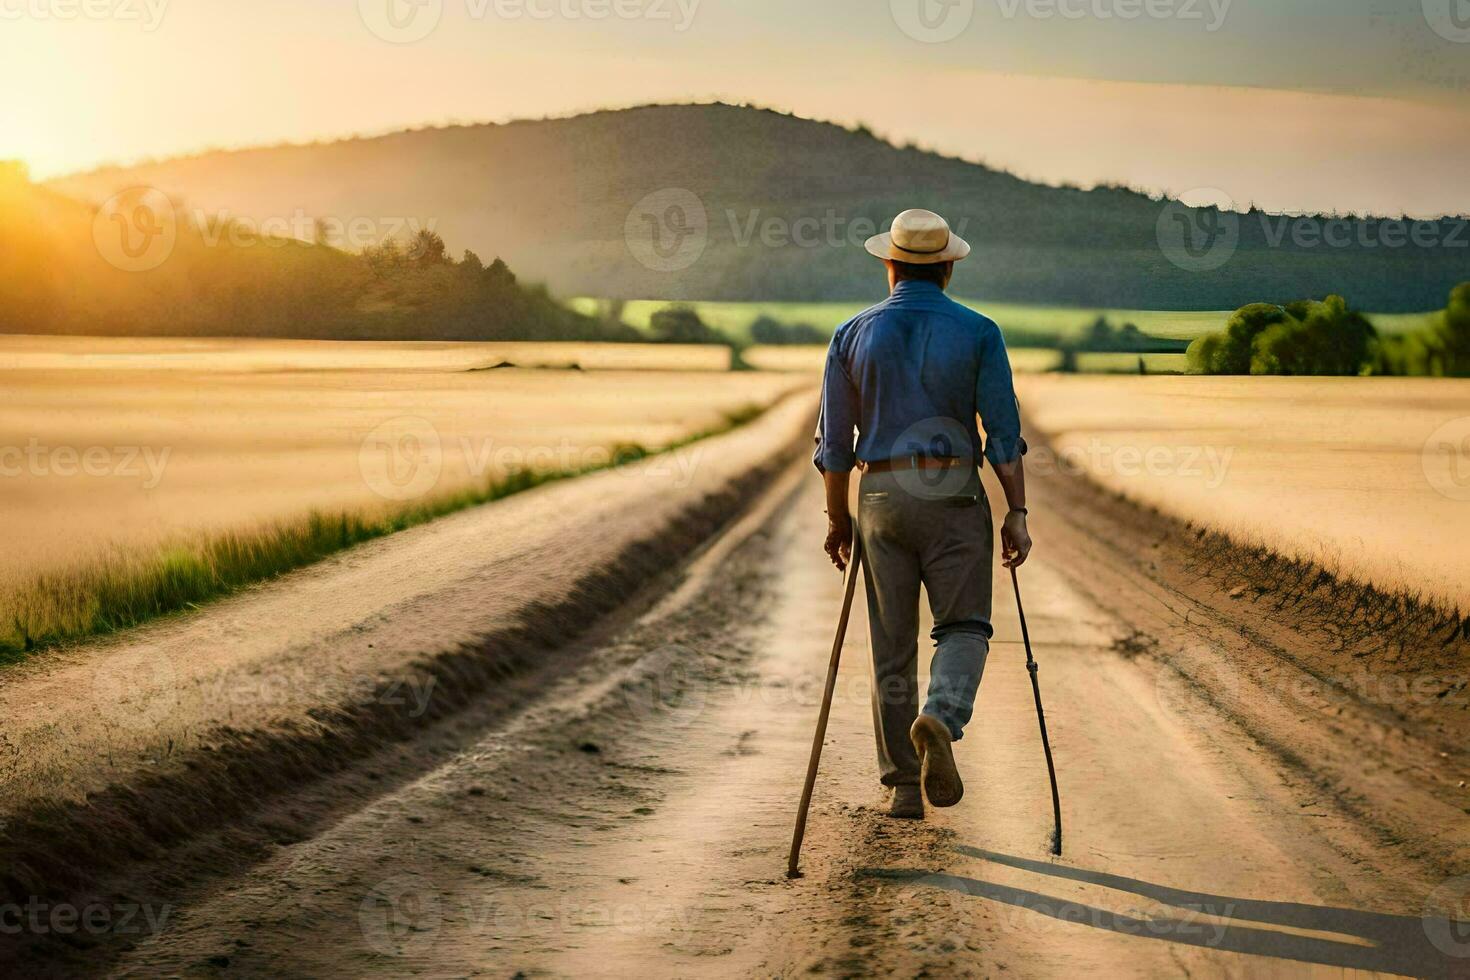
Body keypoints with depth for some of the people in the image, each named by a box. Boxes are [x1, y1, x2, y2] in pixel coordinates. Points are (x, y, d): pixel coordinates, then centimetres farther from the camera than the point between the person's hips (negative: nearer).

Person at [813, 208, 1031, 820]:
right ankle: (941, 719, -23)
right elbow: (1003, 431, -6)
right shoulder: (978, 333, -1)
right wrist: (1017, 514, -4)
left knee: (892, 646, 9)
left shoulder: (854, 335, 4)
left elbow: (834, 441, 5)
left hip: (881, 498, 2)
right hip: (954, 495, -2)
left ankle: (903, 787, 12)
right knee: (964, 626, 8)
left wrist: (838, 519, 13)